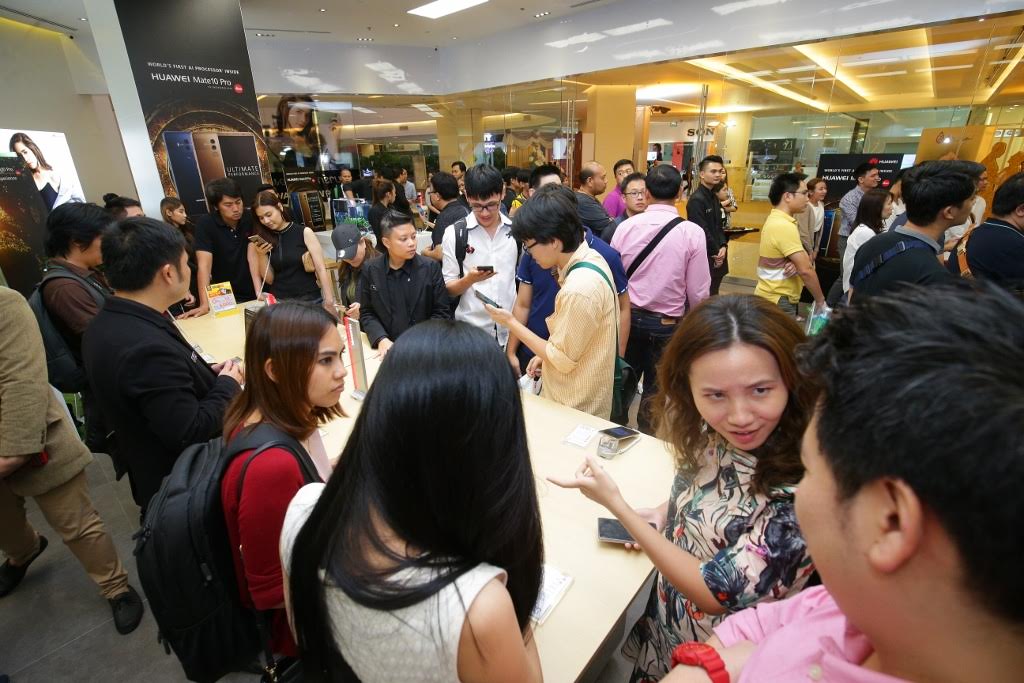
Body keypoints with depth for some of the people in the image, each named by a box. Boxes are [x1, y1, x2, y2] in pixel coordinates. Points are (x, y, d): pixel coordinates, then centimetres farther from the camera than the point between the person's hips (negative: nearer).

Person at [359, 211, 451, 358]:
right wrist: (381, 339, -9)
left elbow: (442, 312, -1)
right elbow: (366, 313, 7)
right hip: (388, 348, 2)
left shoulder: (431, 267, -3)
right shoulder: (370, 271, 2)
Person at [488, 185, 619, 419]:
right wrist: (546, 354, 5)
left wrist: (510, 323, -15)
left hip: (576, 408, -8)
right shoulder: (590, 258, -2)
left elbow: (562, 360, -21)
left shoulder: (580, 289, -31)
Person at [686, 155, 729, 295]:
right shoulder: (696, 200, -15)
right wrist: (716, 253, -8)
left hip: (717, 258, 9)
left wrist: (723, 246, -2)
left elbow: (719, 226, 16)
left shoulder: (714, 197, 13)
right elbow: (702, 232, -18)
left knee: (713, 296, 15)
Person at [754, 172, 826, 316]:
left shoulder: (775, 220, 9)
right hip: (778, 301, -10)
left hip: (773, 296, 10)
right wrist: (820, 300, -11)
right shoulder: (784, 226, -22)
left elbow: (802, 261, 12)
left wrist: (795, 264, -12)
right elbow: (806, 270, -21)